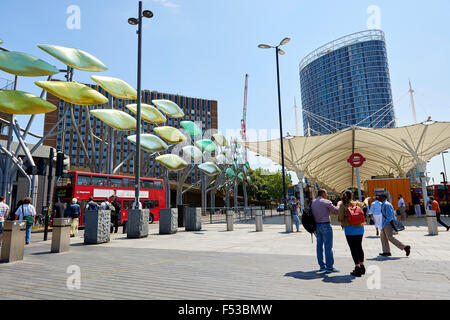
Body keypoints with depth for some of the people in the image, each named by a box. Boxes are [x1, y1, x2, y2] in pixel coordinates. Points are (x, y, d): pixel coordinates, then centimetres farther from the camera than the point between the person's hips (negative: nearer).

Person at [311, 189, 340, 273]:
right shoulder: (326, 202, -11)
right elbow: (336, 210, -4)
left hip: (317, 225, 7)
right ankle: (329, 267, 1)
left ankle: (322, 266, 18)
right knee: (328, 246, -2)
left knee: (319, 245, 11)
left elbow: (312, 214, 10)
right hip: (325, 225, -7)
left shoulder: (313, 202, 8)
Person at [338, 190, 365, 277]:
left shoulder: (343, 205, -9)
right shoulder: (356, 204, 4)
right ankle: (362, 266, 27)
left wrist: (342, 223, 10)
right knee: (359, 247, 18)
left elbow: (340, 218, -10)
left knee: (353, 249, 1)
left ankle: (357, 268, 1)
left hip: (350, 228, -5)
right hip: (360, 228, 5)